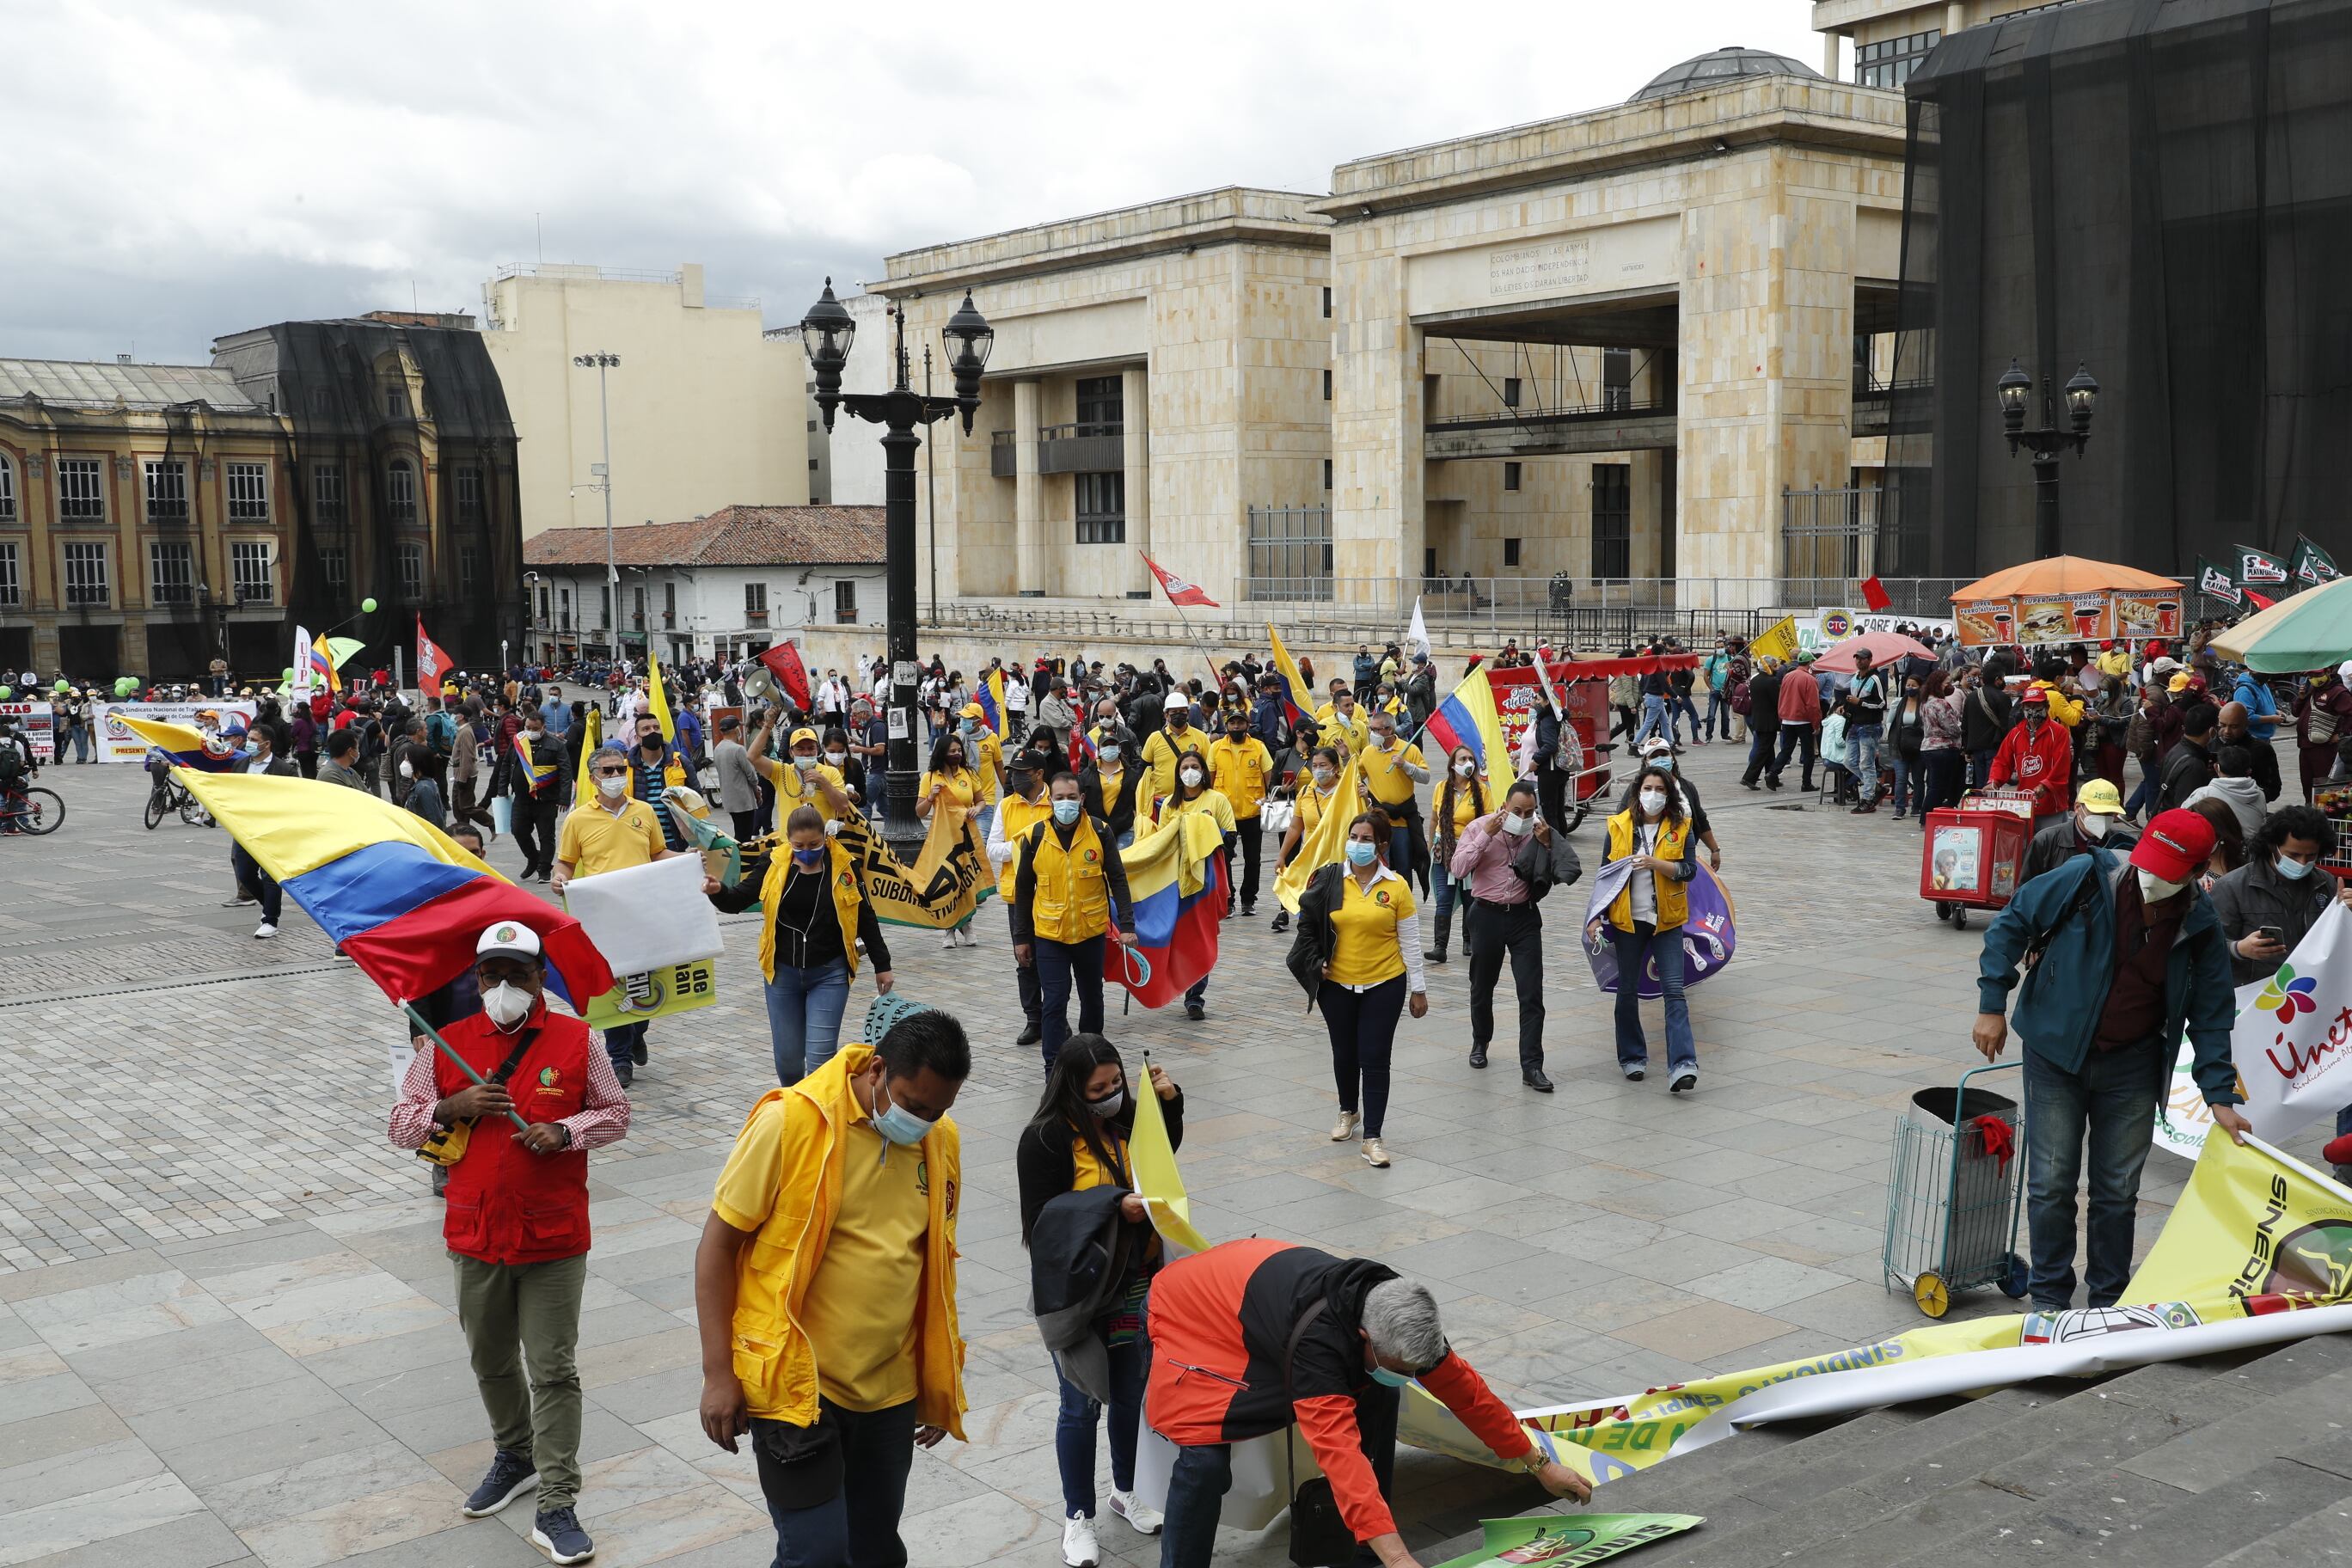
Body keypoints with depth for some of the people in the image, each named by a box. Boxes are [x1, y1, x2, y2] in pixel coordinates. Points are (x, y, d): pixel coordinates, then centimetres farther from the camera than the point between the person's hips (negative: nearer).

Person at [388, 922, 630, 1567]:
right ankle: (515, 1455, 42)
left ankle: (555, 1507, 3)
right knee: (491, 1362, 18)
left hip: (555, 1239, -3)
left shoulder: (574, 1040, -4)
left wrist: (565, 1132, -14)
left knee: (554, 1370, -2)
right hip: (476, 1236, 3)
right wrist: (452, 1107, -14)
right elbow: (401, 1126, 5)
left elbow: (616, 1114, 4)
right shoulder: (449, 1045, 1)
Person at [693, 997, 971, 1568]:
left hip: (890, 1391, 5)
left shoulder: (941, 1140, 1)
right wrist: (719, 1374, -11)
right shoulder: (791, 1121, -15)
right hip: (794, 1384, -5)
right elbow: (717, 1245, -9)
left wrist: (939, 1381, 18)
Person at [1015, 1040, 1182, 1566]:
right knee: (1082, 1405, 8)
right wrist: (1115, 1207, -27)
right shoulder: (1047, 1138, -17)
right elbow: (1043, 1219, -20)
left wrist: (1170, 1102, 2)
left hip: (1137, 1285, 5)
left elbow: (1164, 1154, 19)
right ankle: (1078, 1515, 25)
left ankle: (1127, 1491, 41)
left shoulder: (1130, 1117, -2)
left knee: (1133, 1394, 19)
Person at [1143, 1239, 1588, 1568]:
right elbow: (1339, 1451, -51)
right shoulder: (1317, 1342, -44)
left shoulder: (1401, 1318, -20)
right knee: (1204, 1455, -27)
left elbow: (1464, 1389, -6)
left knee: (1376, 1400, -4)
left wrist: (1539, 1463, 3)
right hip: (1192, 1317, -7)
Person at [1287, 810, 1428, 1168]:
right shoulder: (1329, 879, -4)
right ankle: (1349, 1112, 41)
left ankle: (1372, 1136, 2)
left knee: (1375, 1059, -4)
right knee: (1344, 1055, 16)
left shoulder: (1396, 886, -6)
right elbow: (1308, 924, 6)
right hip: (1337, 985, 2)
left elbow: (1410, 942, -1)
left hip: (1384, 986, -2)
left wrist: (1418, 990, 1)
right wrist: (1316, 963, -5)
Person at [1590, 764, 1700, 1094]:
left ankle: (1682, 1066, -15)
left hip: (1667, 920, -1)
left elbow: (1689, 870, -7)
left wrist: (1656, 863, -23)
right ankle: (1632, 1057, 25)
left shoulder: (1680, 827, 1)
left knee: (1674, 990, -9)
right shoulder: (1619, 826, 1)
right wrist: (1597, 917, -1)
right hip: (1627, 919, 1)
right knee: (1628, 990, 9)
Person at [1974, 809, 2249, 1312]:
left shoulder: (2201, 927, -7)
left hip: (2132, 1067, 2)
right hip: (2056, 1056, -2)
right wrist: (1992, 1004, -7)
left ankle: (2110, 1299, 26)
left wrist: (2220, 1095, -1)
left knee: (2119, 1191, 10)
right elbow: (2010, 924, -6)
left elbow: (2211, 1016, 3)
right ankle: (2050, 1297, 18)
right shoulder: (2084, 879, -16)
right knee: (2052, 1184, 3)